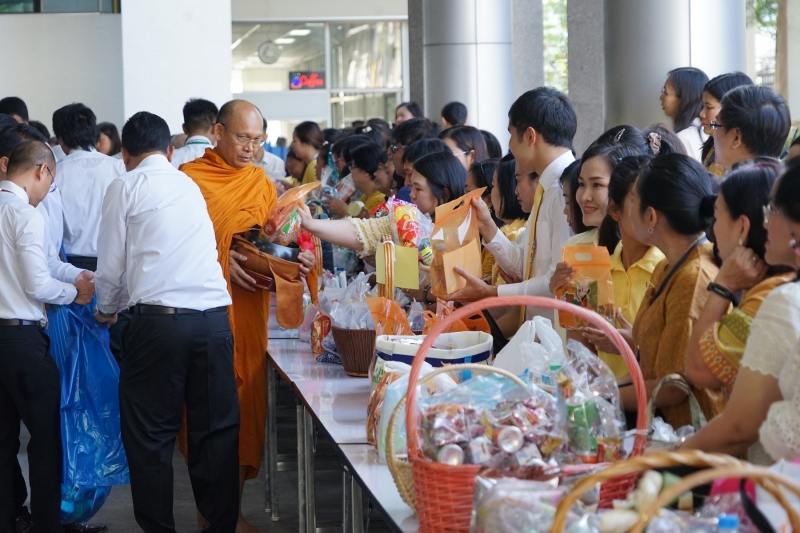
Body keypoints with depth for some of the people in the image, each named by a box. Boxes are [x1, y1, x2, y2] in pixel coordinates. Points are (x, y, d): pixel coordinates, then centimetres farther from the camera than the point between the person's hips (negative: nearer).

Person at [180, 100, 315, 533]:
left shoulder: (261, 181, 14)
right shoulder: (190, 177, -4)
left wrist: (295, 260, -1)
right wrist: (220, 260, -17)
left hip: (250, 307, 5)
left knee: (246, 401, 6)